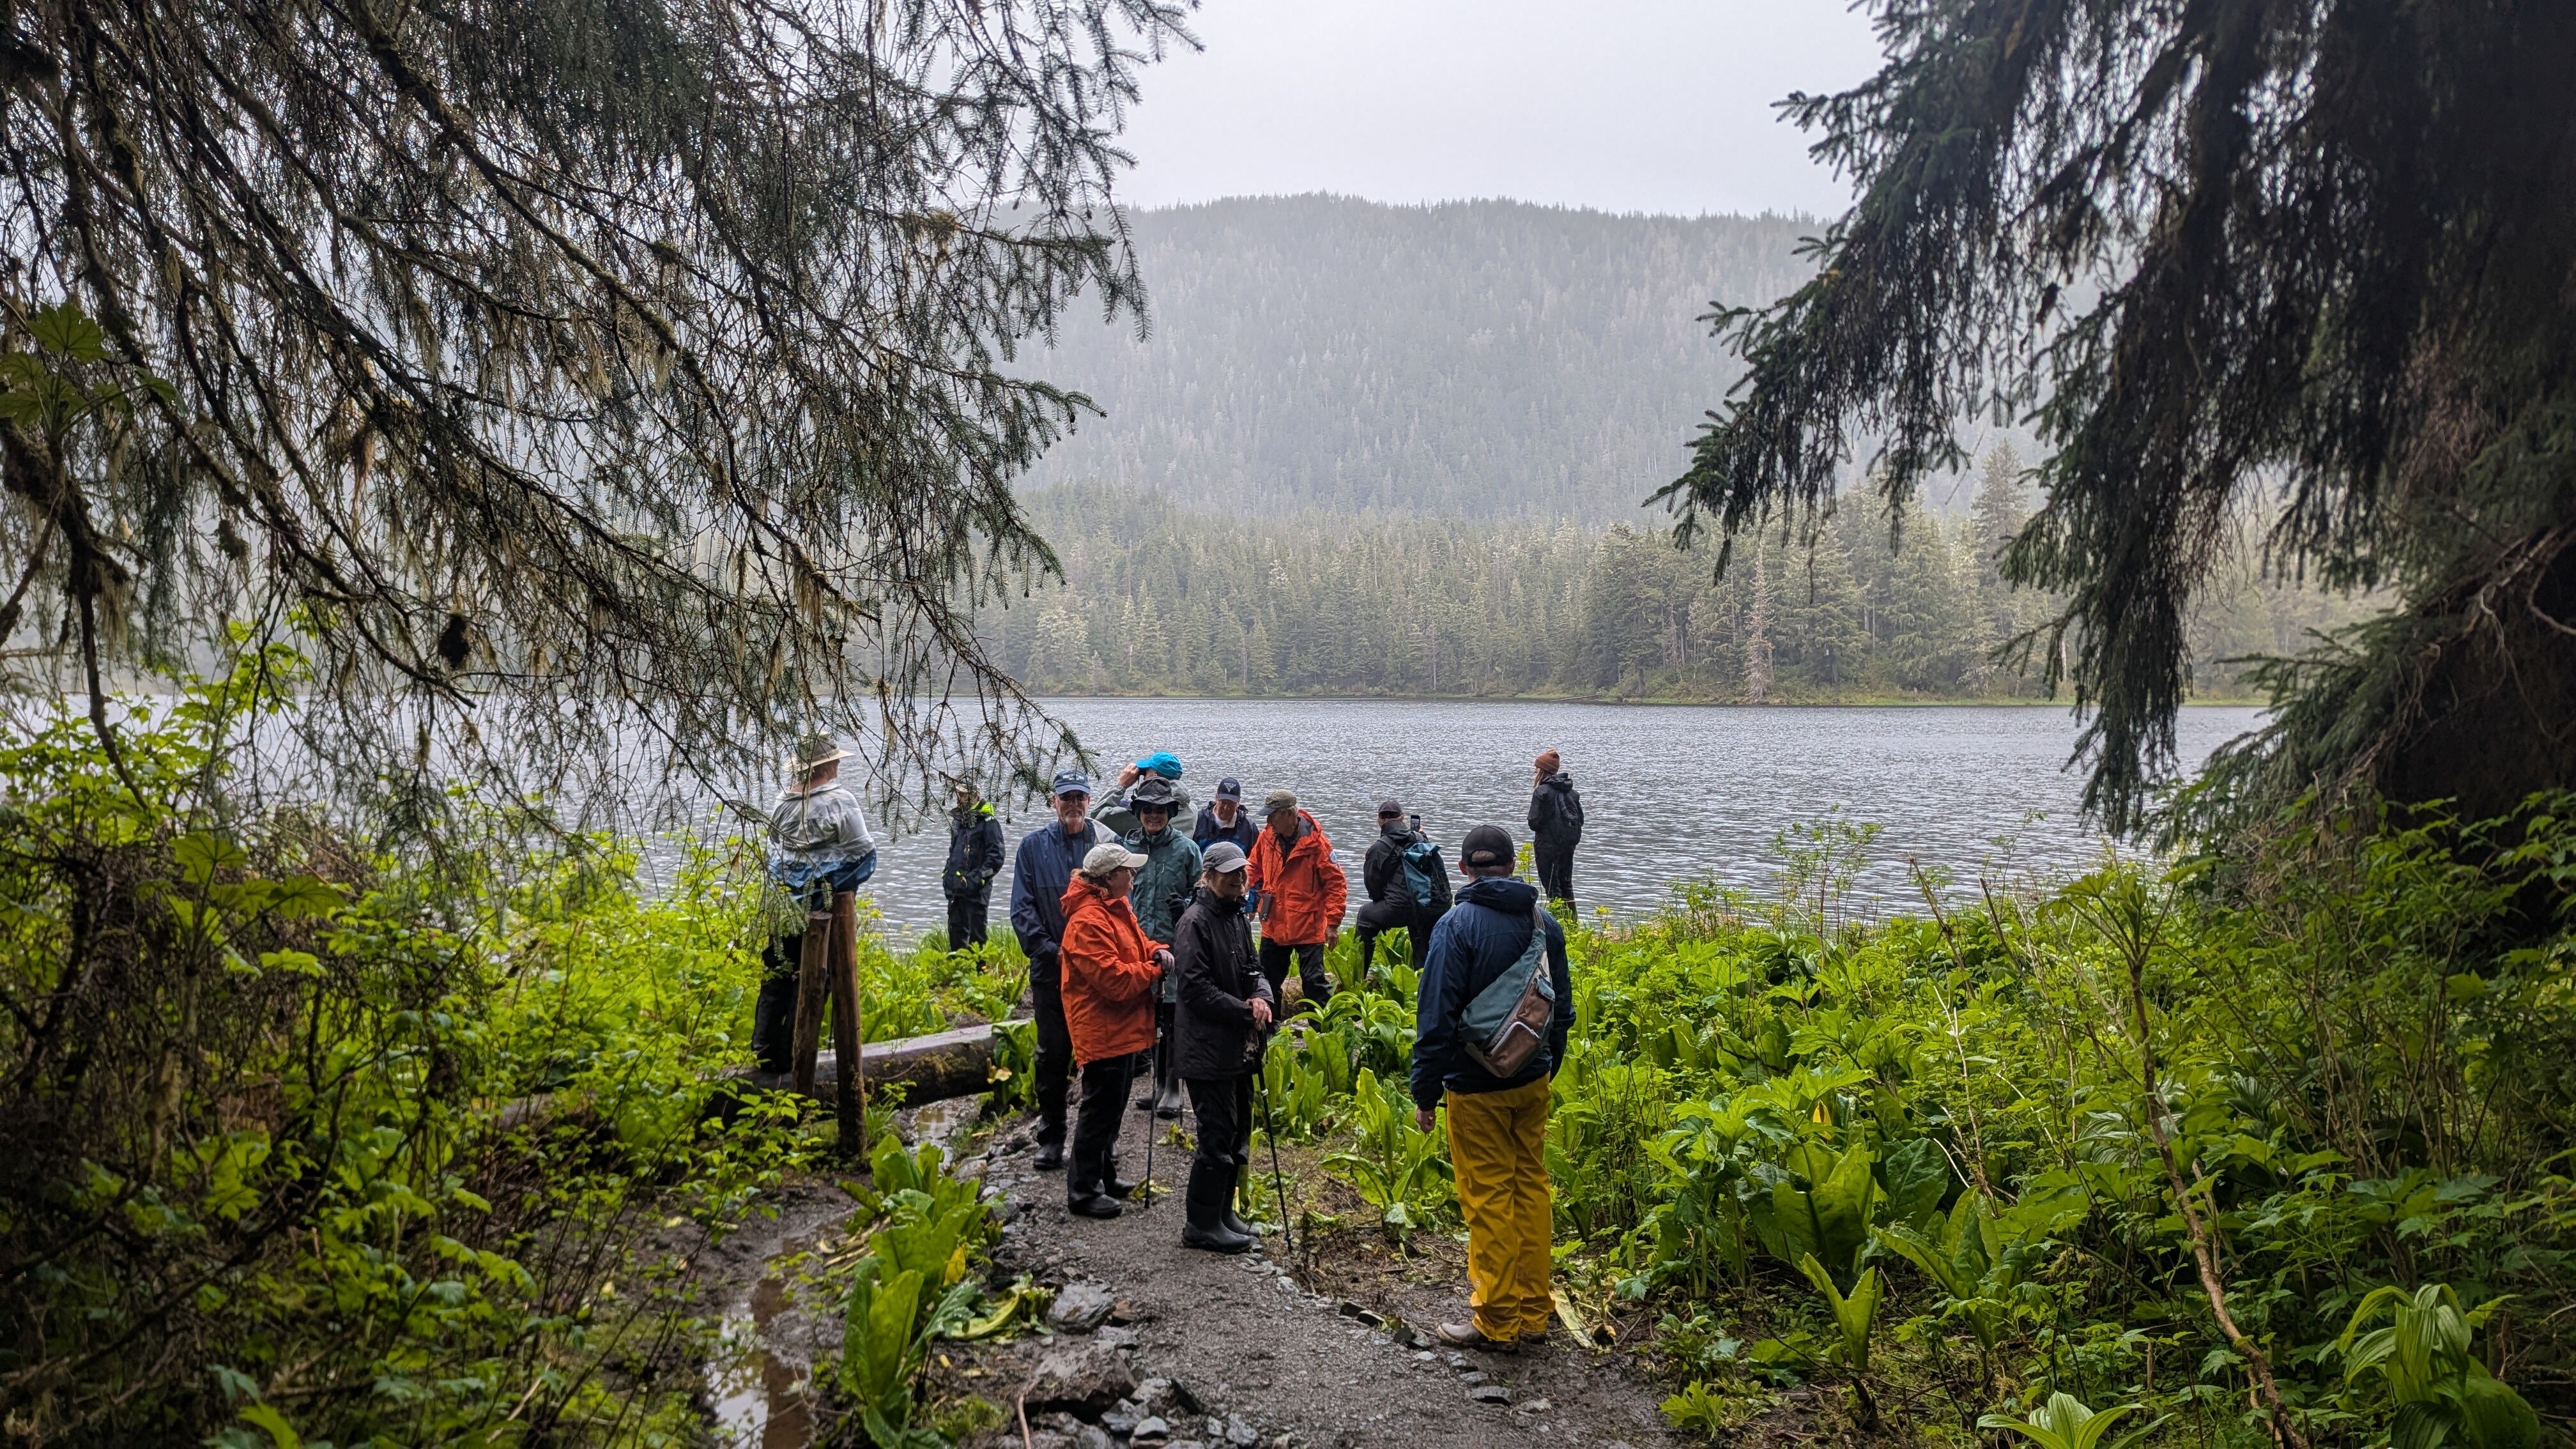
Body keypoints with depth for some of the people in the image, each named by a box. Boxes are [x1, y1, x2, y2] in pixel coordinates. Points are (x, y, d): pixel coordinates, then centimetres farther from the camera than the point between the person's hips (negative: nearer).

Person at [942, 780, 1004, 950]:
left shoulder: (988, 823, -9)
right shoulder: (958, 823, 17)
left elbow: (996, 856, -14)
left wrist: (978, 877, -20)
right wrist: (947, 874, 16)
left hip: (977, 890, -8)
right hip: (956, 890, 8)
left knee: (976, 934, -5)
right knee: (956, 931, 14)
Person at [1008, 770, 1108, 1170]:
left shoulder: (1106, 844, 2)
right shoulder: (1033, 845, 4)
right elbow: (1022, 908, 1)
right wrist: (1050, 950, -10)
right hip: (1051, 968, 0)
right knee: (1052, 1053, 6)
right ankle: (1051, 1137, 17)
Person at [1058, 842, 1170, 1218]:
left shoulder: (1117, 906, 9)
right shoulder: (1088, 922, -23)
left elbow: (1136, 942, 22)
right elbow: (1115, 979, -27)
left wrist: (1156, 951, -1)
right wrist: (1155, 970, -13)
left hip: (1123, 1028, 11)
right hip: (1102, 1030, -11)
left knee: (1114, 1106, 20)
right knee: (1100, 1110, -2)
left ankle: (1105, 1176, 33)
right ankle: (1083, 1191, 8)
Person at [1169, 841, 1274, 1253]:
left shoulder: (1238, 917, 12)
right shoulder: (1195, 921, -16)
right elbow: (1197, 988, -21)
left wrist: (1262, 996, -7)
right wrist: (1246, 1011, -17)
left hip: (1238, 1047, 9)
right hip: (1208, 1048, -9)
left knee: (1238, 1130, 16)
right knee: (1218, 1135, -5)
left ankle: (1222, 1212, 29)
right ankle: (1201, 1225, 6)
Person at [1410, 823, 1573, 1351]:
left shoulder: (1458, 925, -15)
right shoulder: (1545, 922, 4)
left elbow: (1436, 1017, -17)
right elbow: (1562, 1008, 13)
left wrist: (1425, 1092, -10)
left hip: (1477, 1088, -6)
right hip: (1533, 1081, 6)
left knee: (1488, 1197, 2)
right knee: (1531, 1185, 14)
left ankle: (1497, 1322, 10)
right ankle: (1534, 1312, 23)